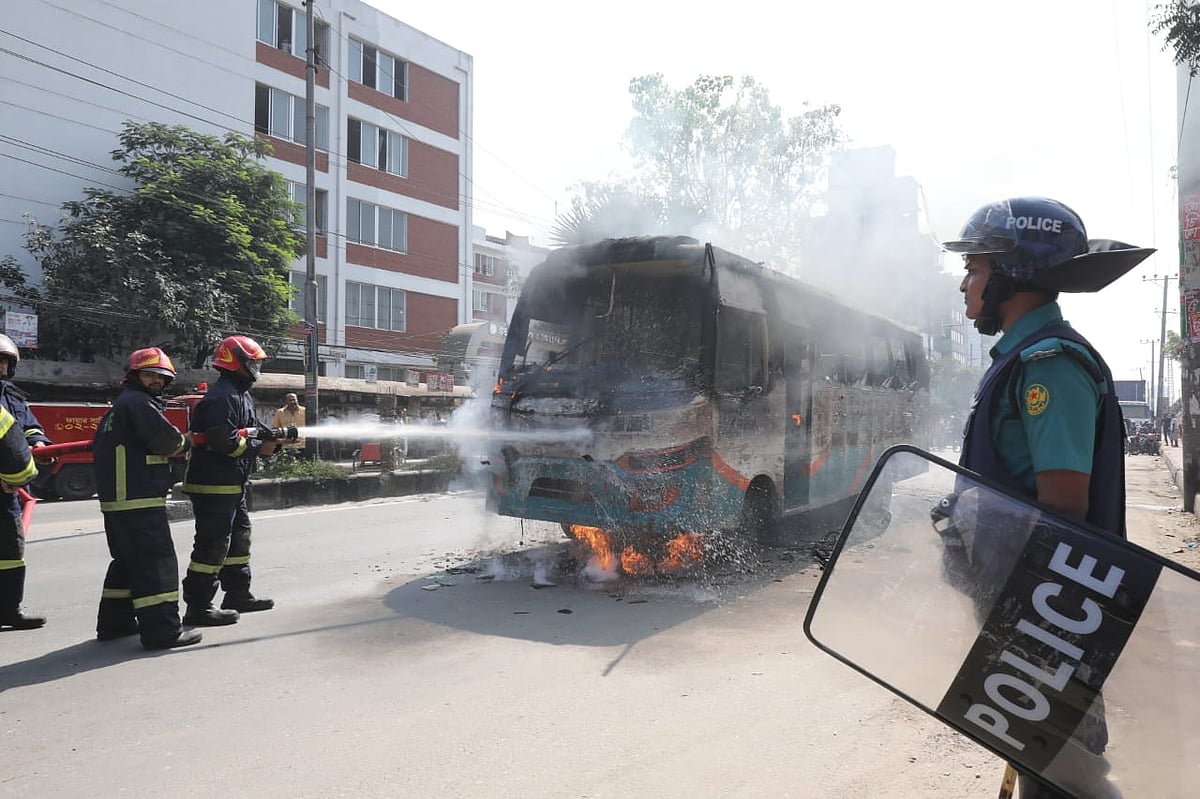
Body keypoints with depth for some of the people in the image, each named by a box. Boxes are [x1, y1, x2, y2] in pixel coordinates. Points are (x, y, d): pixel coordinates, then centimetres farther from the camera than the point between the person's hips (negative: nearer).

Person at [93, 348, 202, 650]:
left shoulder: (120, 405, 23)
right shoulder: (138, 402, -10)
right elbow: (166, 439, -20)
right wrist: (184, 444, 3)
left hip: (116, 500, 11)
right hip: (138, 500, -11)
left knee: (128, 560, 20)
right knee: (156, 561, -10)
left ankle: (115, 622, 28)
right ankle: (163, 630, -10)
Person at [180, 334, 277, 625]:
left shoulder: (241, 395, 17)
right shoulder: (222, 397, -18)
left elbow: (251, 432, 19)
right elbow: (223, 441, -26)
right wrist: (259, 448, -16)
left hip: (232, 484, 11)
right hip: (214, 484, -11)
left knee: (239, 537, 18)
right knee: (213, 544, -6)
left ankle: (238, 594, 30)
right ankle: (198, 607, 1)